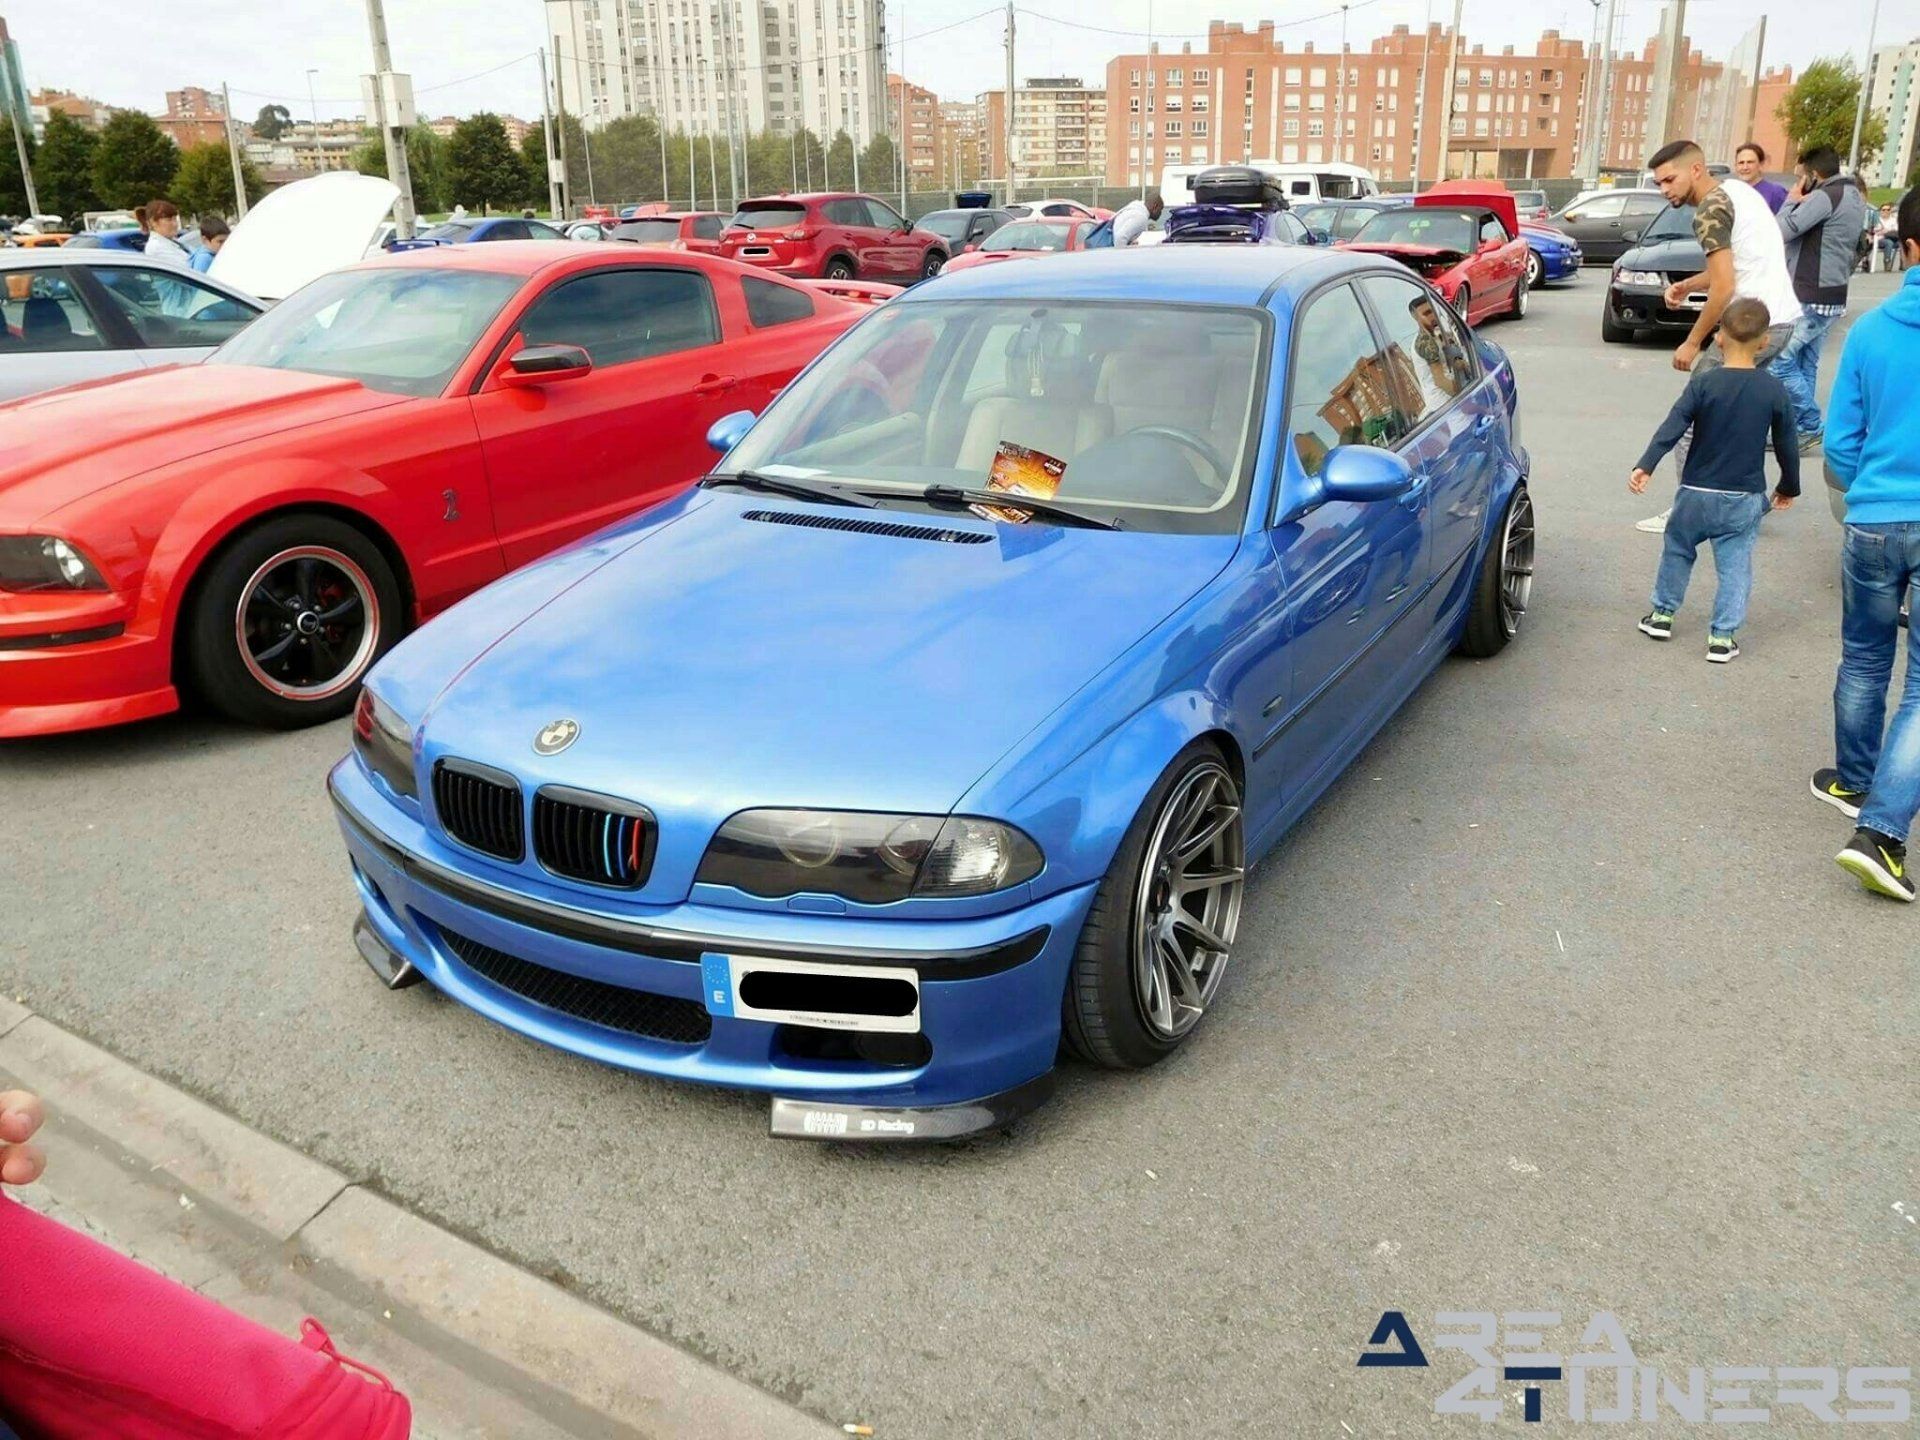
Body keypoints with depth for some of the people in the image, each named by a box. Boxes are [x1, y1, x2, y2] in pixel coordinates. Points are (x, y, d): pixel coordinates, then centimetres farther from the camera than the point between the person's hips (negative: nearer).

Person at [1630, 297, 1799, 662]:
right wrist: (1789, 486, 19)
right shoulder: (1774, 390, -3)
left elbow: (1672, 427, -20)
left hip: (1696, 492, 0)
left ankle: (1662, 614, 28)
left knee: (1677, 550, 19)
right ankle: (1723, 636, 3)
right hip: (1745, 498, 1)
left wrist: (1645, 466, -23)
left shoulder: (1703, 382, -9)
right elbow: (1786, 445, 5)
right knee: (1735, 566, 6)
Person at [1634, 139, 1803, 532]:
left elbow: (1724, 288, -19)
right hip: (1781, 319, 10)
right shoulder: (1736, 188, 15)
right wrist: (1688, 285, 11)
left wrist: (1692, 343, -11)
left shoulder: (1710, 211, -14)